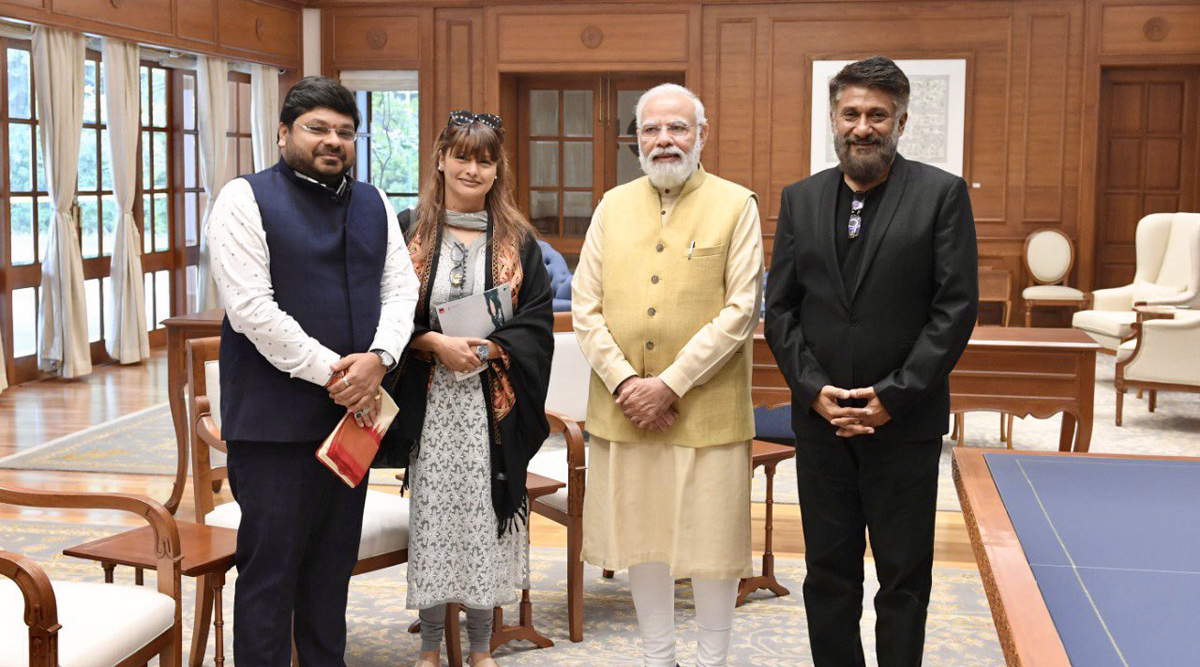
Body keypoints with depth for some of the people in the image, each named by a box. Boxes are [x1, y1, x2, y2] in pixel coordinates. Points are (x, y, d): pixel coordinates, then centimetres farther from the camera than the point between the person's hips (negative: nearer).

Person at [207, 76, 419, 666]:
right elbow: (250, 307, -14)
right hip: (274, 417, -6)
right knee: (270, 566, -1)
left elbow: (400, 286, 7)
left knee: (334, 561, 15)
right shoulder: (246, 199, -5)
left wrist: (378, 358, -12)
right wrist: (329, 372, -15)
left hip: (352, 410, 6)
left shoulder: (373, 204, 13)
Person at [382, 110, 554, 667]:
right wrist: (436, 342, -15)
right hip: (430, 401, 0)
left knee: (485, 514, 5)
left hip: (492, 402, 1)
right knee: (431, 514, 4)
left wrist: (486, 349, -14)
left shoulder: (517, 240, 6)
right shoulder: (410, 233, 3)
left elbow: (537, 322, 0)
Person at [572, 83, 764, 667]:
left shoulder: (736, 206, -1)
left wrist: (671, 384, -14)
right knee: (640, 534, 12)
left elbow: (741, 309, -9)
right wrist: (622, 382, -9)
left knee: (712, 534, 4)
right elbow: (586, 307, 5)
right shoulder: (613, 206, 10)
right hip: (622, 408, 3)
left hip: (707, 410, -3)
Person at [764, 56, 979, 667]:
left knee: (904, 577, 7)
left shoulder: (942, 194, -3)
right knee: (828, 571, 12)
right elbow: (780, 309, 6)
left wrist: (893, 397, -13)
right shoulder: (801, 199, 7)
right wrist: (815, 391, -7)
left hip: (905, 422, -3)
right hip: (821, 420, 3)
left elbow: (956, 307, -8)